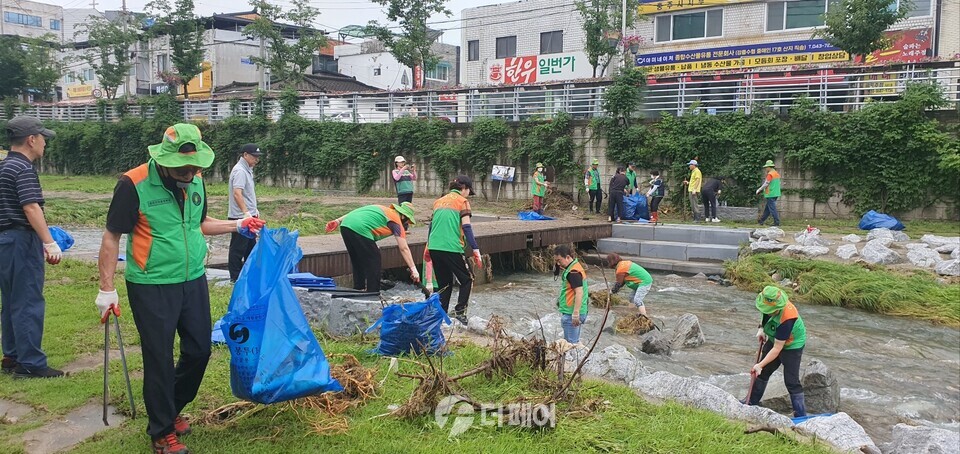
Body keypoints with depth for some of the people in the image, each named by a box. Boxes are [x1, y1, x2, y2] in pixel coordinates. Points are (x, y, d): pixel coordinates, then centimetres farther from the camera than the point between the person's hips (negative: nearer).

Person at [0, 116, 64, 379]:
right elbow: (31, 208, -24)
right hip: (22, 241, -10)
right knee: (29, 303, -6)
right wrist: (50, 243, -27)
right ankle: (30, 364, -2)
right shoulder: (23, 169, -14)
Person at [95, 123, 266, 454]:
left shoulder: (195, 180, 3)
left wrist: (238, 225, 10)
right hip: (152, 287, -6)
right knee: (159, 358, 4)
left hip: (193, 281, 6)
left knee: (199, 349, 13)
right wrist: (107, 289, -11)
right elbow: (112, 237, -11)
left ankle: (171, 410, 38)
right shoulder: (134, 185, -16)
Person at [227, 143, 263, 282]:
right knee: (238, 248, -2)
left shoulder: (247, 170, 15)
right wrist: (246, 212, -31)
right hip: (240, 217, -10)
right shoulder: (240, 171, -16)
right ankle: (235, 277, 5)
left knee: (251, 246, 16)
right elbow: (237, 193, -26)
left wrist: (254, 210, 23)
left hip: (249, 216, 10)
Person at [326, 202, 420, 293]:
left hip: (345, 225, 8)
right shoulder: (396, 221, 8)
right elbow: (404, 249, 4)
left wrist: (338, 221, 20)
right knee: (373, 262, 5)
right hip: (360, 229, -8)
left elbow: (356, 212, 23)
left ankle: (358, 291, 30)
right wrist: (413, 269, 5)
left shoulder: (382, 209, 29)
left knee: (358, 263, 22)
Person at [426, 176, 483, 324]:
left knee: (444, 284, 16)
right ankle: (460, 311, -3)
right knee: (466, 280, 9)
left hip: (434, 248, 6)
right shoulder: (462, 201, 1)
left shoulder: (439, 201, 19)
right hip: (451, 248, -6)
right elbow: (466, 227, -9)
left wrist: (428, 247, 28)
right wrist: (476, 250, -11)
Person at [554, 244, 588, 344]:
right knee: (574, 342, 17)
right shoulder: (573, 267, 12)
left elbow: (579, 293, -26)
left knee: (571, 343, -5)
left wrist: (575, 314, -26)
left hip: (571, 314, -10)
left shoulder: (573, 272, -20)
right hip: (570, 312, 10)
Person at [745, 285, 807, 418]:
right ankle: (751, 402, 30)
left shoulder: (787, 320, -40)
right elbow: (765, 315, 8)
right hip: (774, 339, 8)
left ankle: (801, 415, 2)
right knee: (763, 372, 17)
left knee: (791, 381, -9)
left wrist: (760, 365, -33)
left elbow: (777, 349, -34)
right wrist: (761, 328, -6)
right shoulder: (769, 302, -21)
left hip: (791, 346, -8)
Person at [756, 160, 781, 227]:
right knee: (767, 208, 16)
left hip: (771, 194, -9)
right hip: (776, 193, 9)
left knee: (772, 209, -5)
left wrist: (759, 190, -5)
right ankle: (761, 220, 25)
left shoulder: (770, 174, -15)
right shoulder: (777, 173, 12)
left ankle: (777, 223, -5)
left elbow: (766, 184, -15)